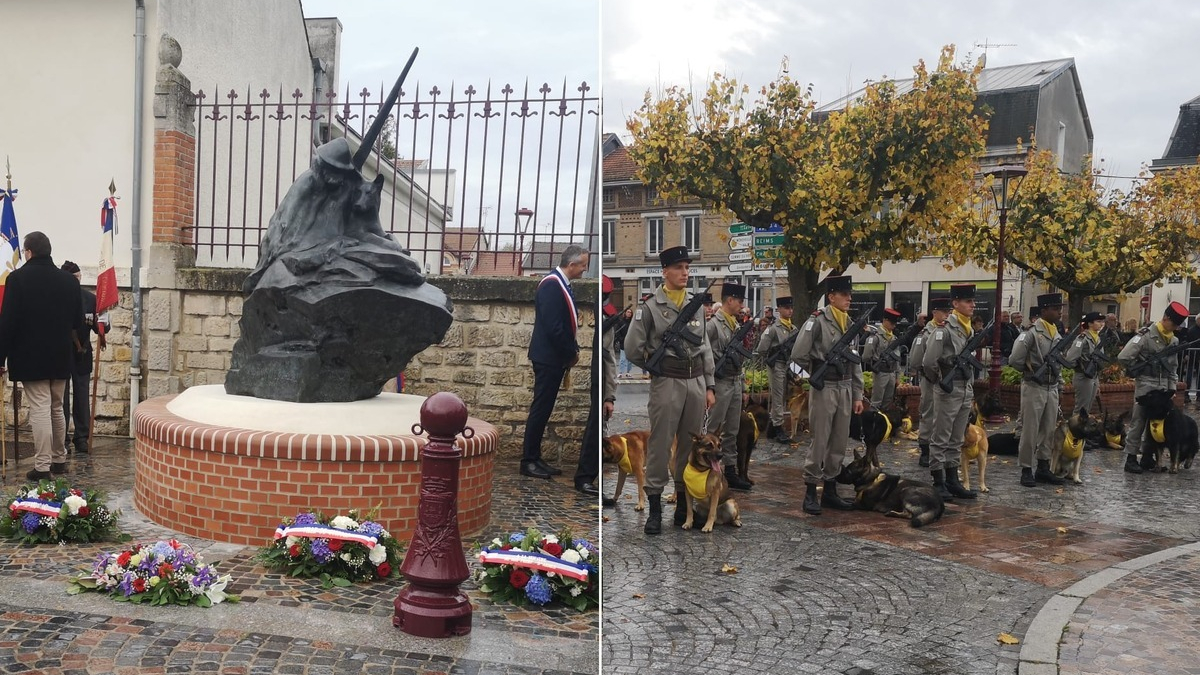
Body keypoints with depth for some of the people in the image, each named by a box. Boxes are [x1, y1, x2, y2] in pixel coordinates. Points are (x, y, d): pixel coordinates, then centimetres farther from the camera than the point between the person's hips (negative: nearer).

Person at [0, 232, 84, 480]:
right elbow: (78, 322, 8)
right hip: (61, 357, 5)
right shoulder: (70, 280, 4)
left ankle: (42, 467, -4)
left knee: (39, 410, -4)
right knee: (56, 409, 16)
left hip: (31, 357, -5)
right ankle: (59, 460, 23)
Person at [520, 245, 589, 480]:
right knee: (540, 408, -4)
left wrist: (572, 350, 7)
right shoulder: (552, 284, -17)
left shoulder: (560, 284, 13)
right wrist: (571, 352, -12)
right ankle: (528, 462, 3)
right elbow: (553, 326, -23)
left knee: (544, 409, 12)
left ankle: (535, 458, 19)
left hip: (556, 358, 10)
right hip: (548, 357, -10)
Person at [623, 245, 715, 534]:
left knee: (691, 445, 10)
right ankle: (654, 508, 6)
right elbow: (632, 348, -6)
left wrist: (710, 386, 11)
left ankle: (684, 503, 21)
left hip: (696, 381, 5)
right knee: (660, 445, -2)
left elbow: (706, 348, 15)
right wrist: (658, 367, 6)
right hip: (666, 383, -5)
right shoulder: (650, 306, -5)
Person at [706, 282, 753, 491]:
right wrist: (713, 372, -14)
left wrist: (743, 386, 18)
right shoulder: (712, 324, -12)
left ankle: (731, 472, 18)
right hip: (720, 383, -8)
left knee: (731, 431, 12)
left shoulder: (736, 325, 14)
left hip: (735, 383, 8)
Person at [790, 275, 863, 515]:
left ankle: (830, 491, 21)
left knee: (839, 442, 11)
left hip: (845, 388, 7)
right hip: (824, 389, -7)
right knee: (820, 442, -3)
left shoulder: (850, 324, 11)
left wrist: (858, 394, 11)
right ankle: (810, 493, 6)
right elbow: (798, 354, -14)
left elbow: (855, 362, 14)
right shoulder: (817, 321, -11)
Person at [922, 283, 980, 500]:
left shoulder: (969, 330, 12)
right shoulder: (945, 329, -15)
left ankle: (952, 481, 20)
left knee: (956, 440, 13)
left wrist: (971, 389, 17)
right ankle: (938, 484, 5)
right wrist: (942, 381, -7)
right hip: (948, 391, -8)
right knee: (940, 439, 0)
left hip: (966, 391, 8)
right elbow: (928, 362, -20)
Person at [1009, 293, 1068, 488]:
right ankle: (1026, 470, 7)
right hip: (1034, 388, -7)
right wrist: (1032, 372, -4)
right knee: (1030, 431, -1)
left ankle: (1043, 468, 22)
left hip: (1052, 388, 7)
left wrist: (1058, 381, 15)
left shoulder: (1058, 334, 11)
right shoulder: (1031, 333, -14)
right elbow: (1014, 360, -18)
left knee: (1049, 431, 12)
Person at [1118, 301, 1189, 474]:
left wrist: (1172, 387, 13)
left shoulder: (1174, 341, 11)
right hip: (1145, 385, -7)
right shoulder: (1146, 335, -11)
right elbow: (1123, 357, -17)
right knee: (1138, 421, -5)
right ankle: (1130, 458, -2)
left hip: (1163, 386, 7)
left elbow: (1173, 367, 20)